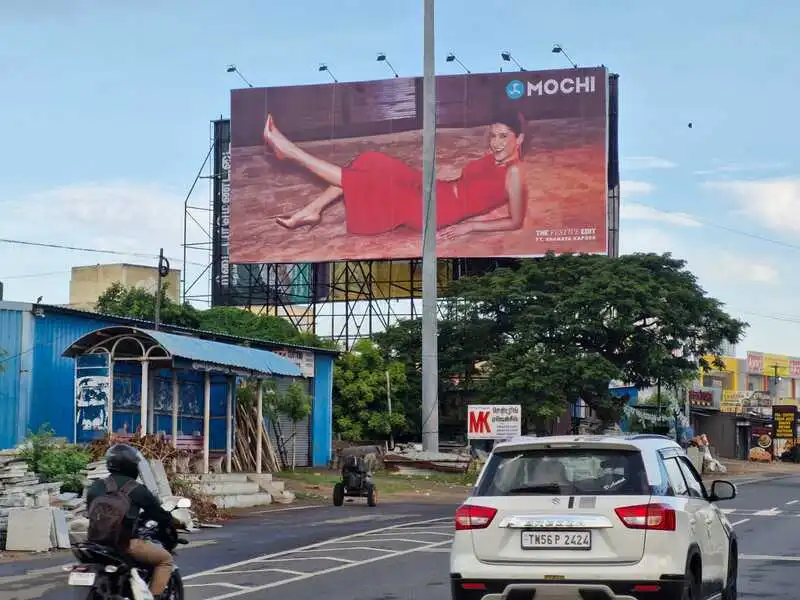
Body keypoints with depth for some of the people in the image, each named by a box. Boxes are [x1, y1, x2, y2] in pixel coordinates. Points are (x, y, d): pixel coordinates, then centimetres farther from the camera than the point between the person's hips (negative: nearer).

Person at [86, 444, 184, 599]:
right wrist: (179, 523, 25)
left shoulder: (95, 487, 11)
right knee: (165, 559, 9)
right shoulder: (137, 489, -2)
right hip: (125, 544, -6)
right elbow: (159, 513, 6)